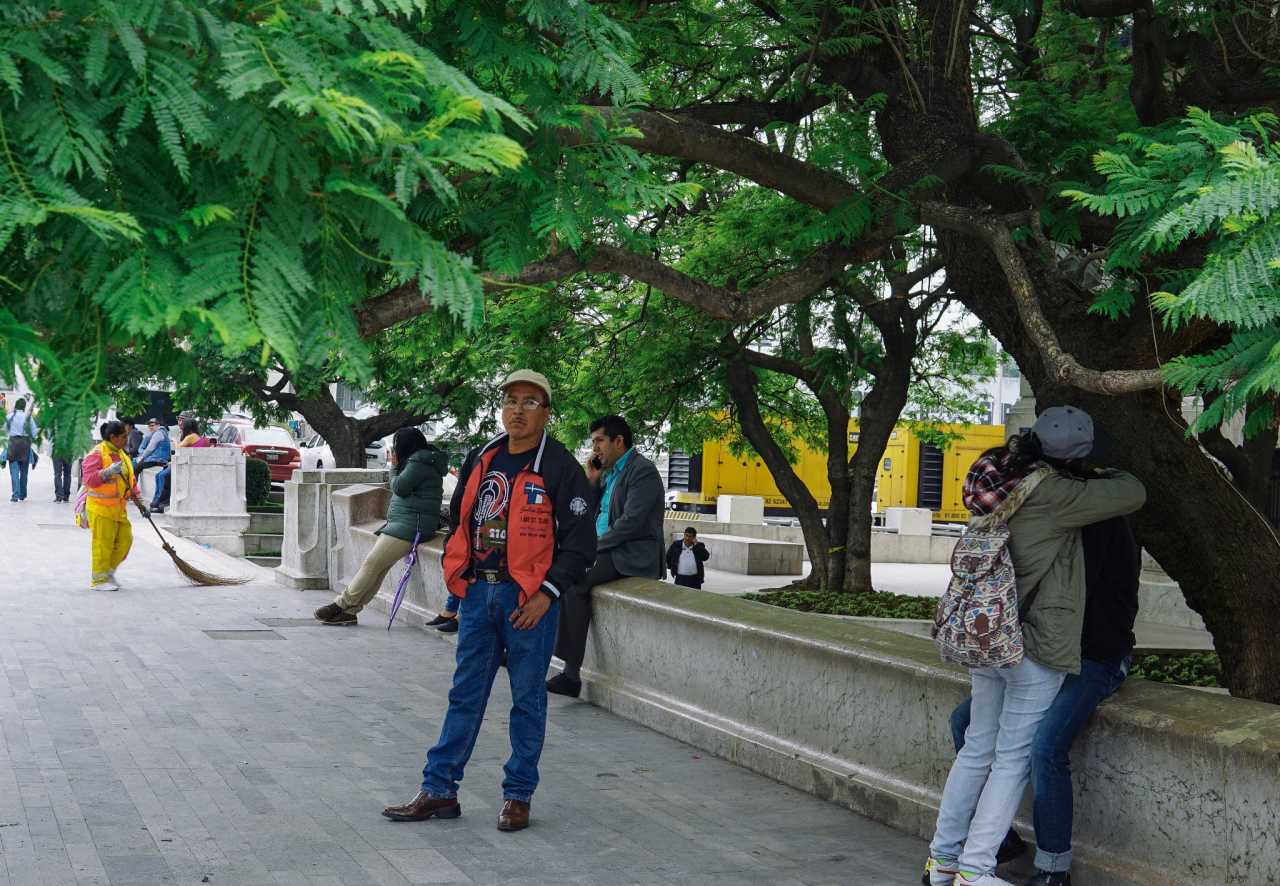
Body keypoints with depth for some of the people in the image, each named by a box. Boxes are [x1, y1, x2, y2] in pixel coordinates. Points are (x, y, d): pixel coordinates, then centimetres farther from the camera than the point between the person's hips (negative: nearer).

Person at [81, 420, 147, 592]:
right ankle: (98, 580, 3)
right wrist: (108, 472, -32)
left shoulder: (121, 454, 16)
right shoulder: (97, 454, -11)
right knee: (103, 544, -5)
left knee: (125, 540, 7)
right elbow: (89, 479, -20)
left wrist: (139, 501, 16)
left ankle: (108, 572, 23)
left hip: (119, 508, 8)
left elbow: (130, 480, 21)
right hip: (101, 507, -8)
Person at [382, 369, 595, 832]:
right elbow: (458, 519, 22)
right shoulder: (481, 460, 10)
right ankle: (439, 790, 15)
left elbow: (580, 542, -9)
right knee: (464, 696, 10)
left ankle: (518, 795, 16)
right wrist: (456, 572, 11)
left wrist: (546, 593, -15)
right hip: (478, 593, 5)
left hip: (528, 600, -5)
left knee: (527, 700, 5)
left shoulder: (559, 468, -8)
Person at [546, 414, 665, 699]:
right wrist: (592, 481, 8)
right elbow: (591, 515, 20)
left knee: (574, 580, -27)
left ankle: (572, 672, -24)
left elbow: (631, 522, -19)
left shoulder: (642, 471, -10)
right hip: (606, 549, 9)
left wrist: (593, 546, -16)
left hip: (633, 554, -9)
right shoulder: (608, 472, 19)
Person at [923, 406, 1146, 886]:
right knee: (1013, 758, 0)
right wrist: (1109, 474, 10)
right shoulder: (1054, 494, -18)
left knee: (977, 750, 15)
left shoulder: (1001, 480, 3)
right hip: (1035, 648, -7)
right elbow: (1133, 494, -10)